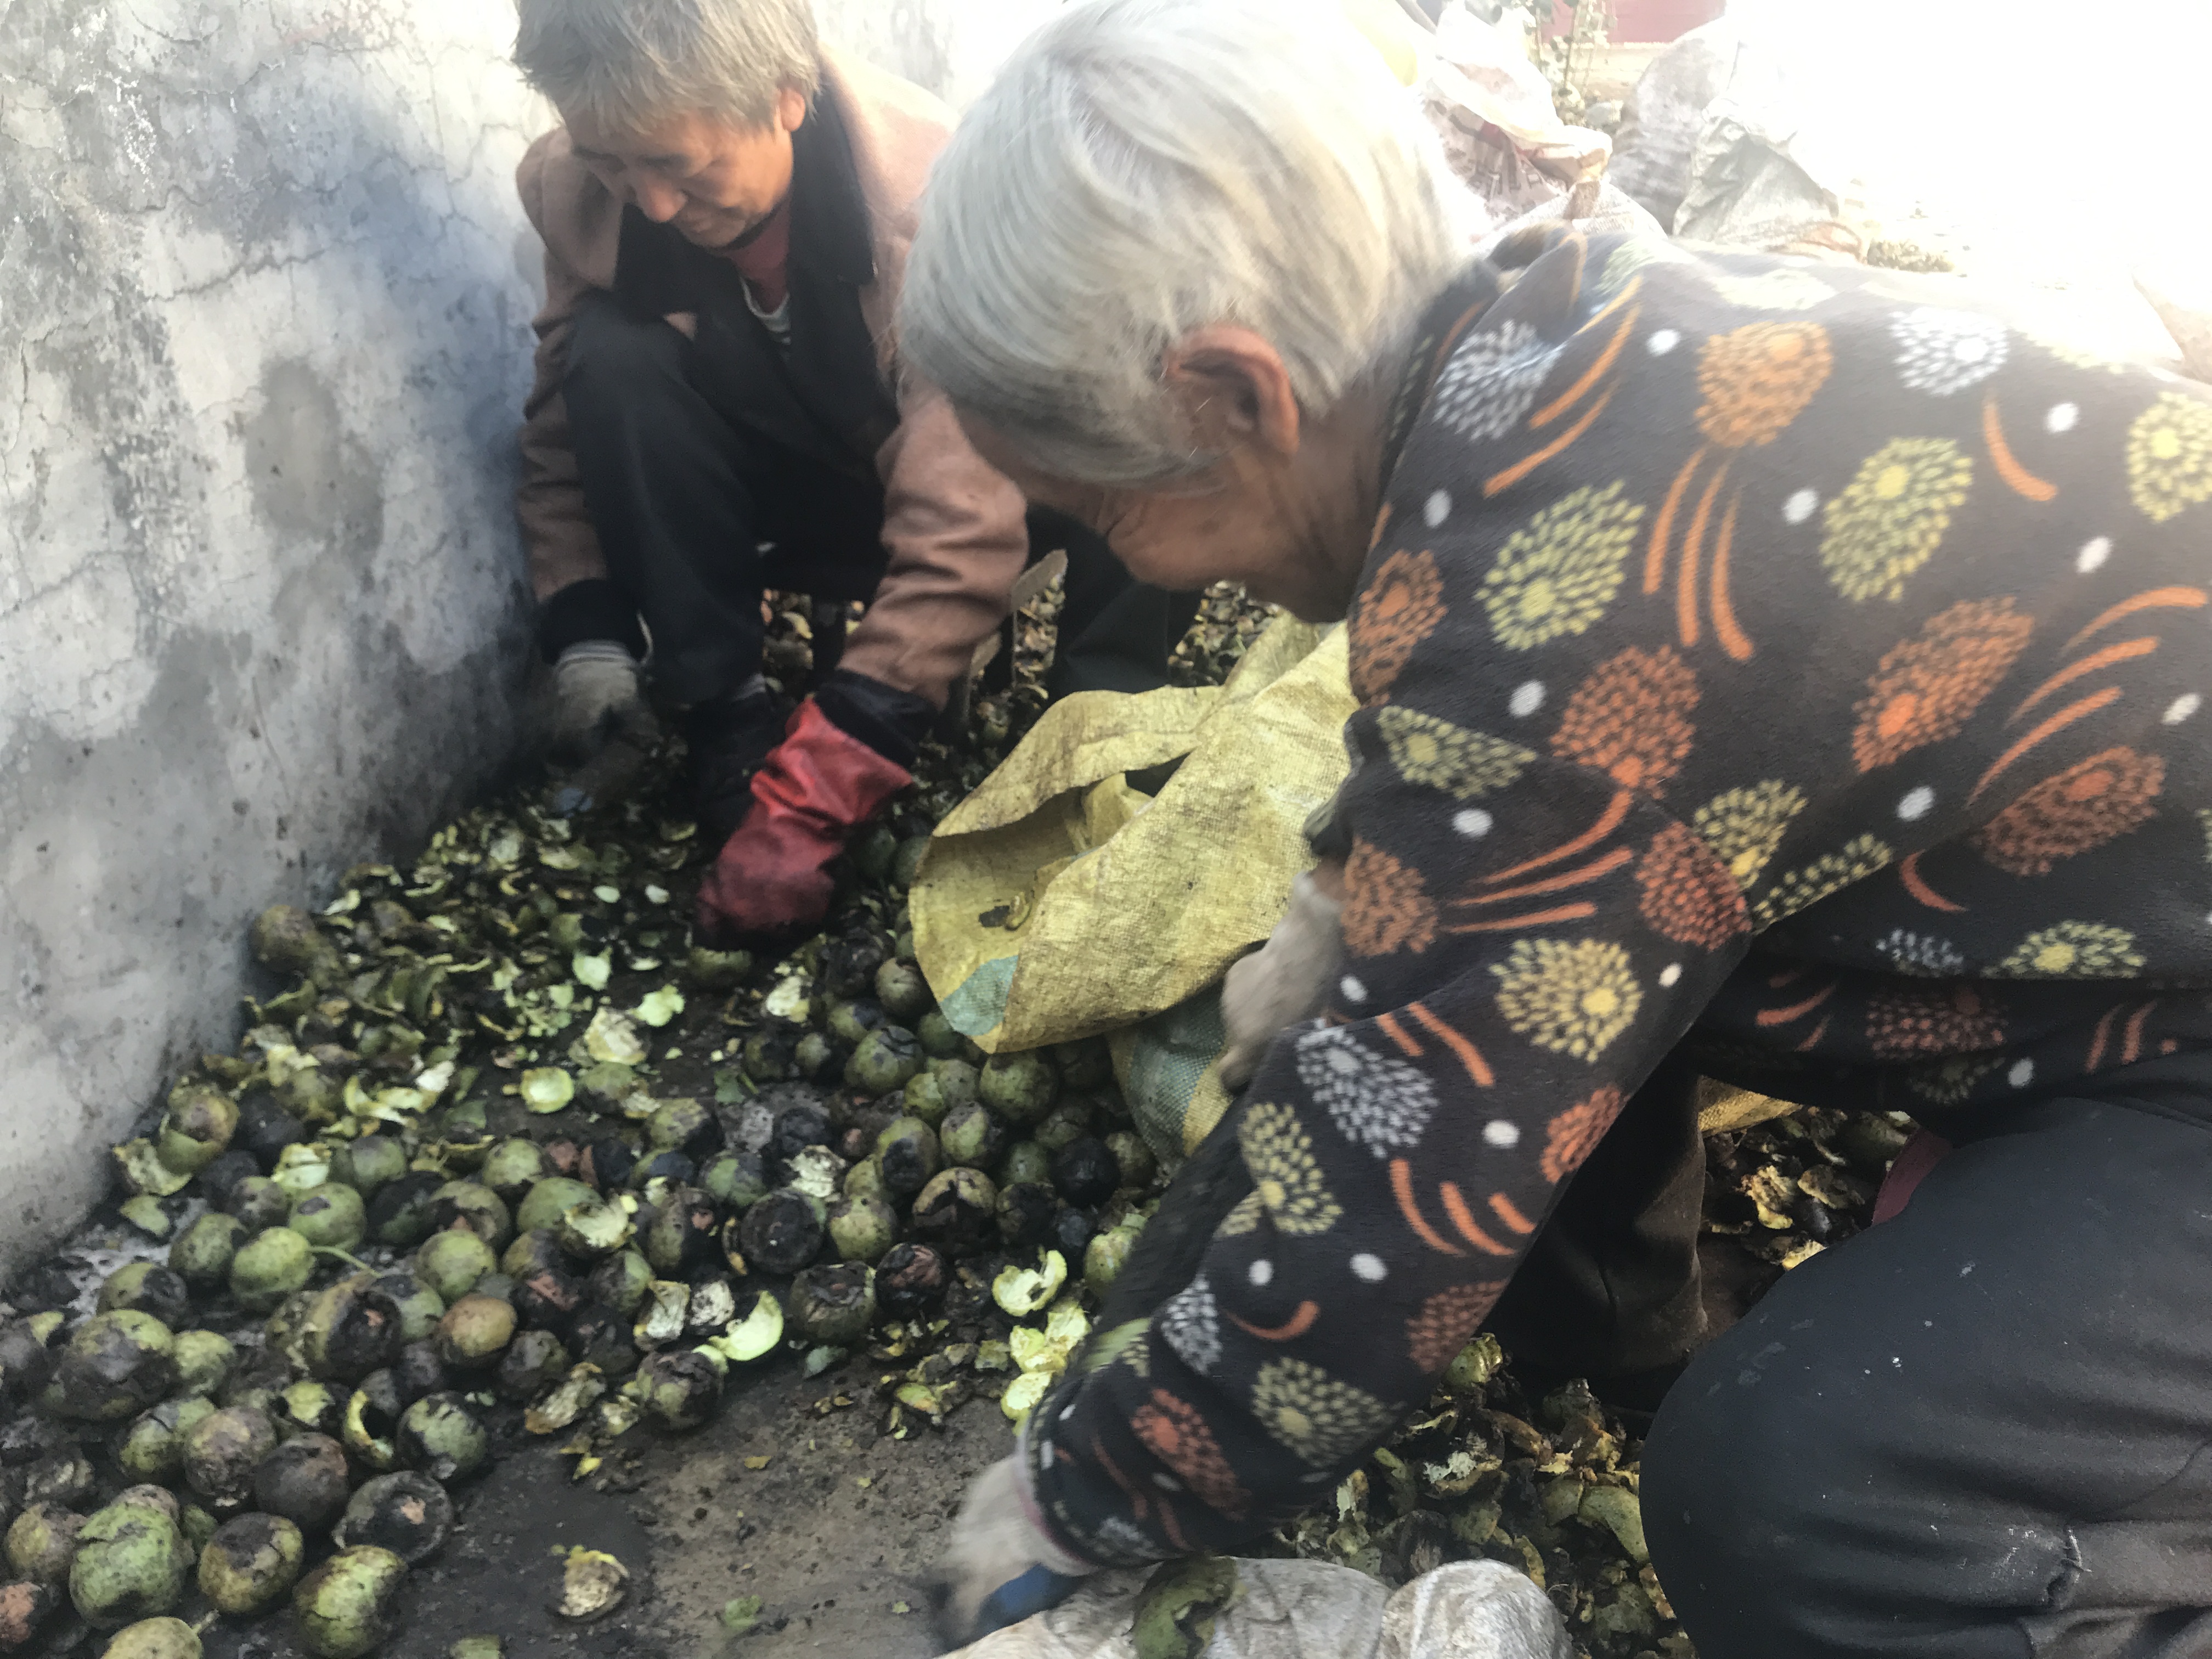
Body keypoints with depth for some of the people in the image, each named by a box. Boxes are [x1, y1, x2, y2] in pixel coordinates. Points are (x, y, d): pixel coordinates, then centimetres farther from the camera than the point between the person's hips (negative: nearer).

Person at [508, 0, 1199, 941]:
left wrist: (809, 800, -39)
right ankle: (724, 709, -14)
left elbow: (960, 533, -36)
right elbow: (565, 421, -4)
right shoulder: (572, 189, -19)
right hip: (796, 486, 3)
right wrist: (585, 634, -20)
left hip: (971, 469, -3)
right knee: (612, 360, -26)